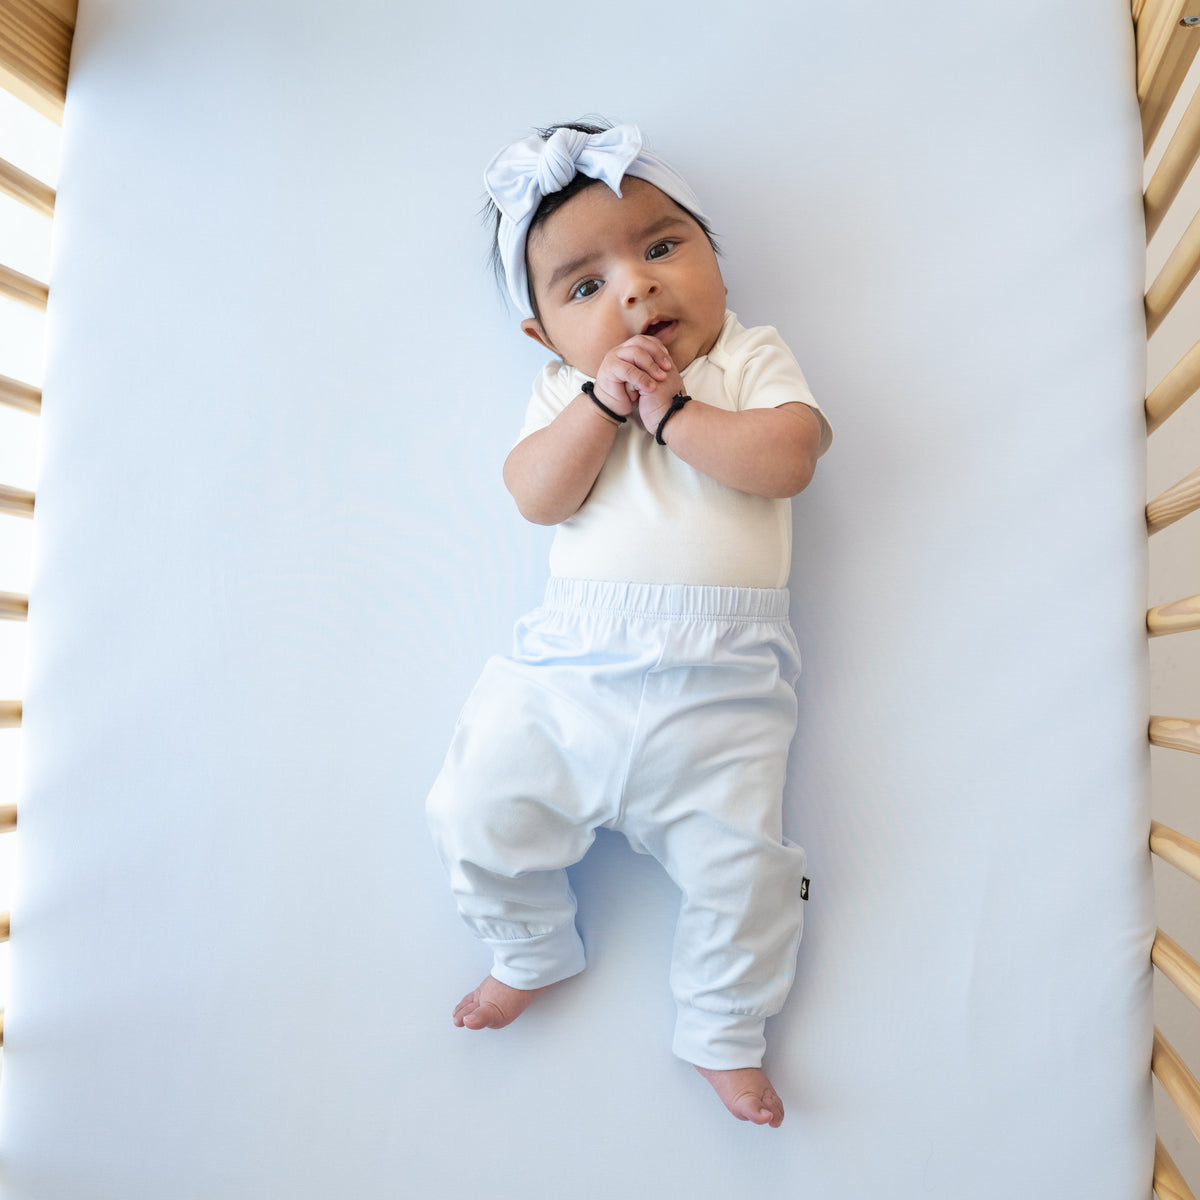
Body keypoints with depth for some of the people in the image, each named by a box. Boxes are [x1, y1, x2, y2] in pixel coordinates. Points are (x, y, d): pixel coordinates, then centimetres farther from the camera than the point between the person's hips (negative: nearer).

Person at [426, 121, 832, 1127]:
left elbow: (787, 459, -9)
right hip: (569, 667, 2)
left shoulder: (753, 358, 9)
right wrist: (602, 398, -12)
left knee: (739, 863, -4)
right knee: (478, 814, 1)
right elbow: (537, 496, -3)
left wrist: (670, 409, -9)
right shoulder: (567, 388, 13)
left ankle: (725, 1033, 25)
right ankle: (534, 950, 32)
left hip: (720, 686, -1)